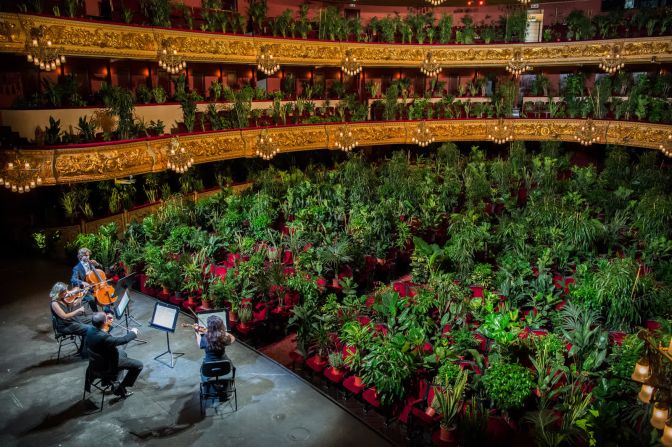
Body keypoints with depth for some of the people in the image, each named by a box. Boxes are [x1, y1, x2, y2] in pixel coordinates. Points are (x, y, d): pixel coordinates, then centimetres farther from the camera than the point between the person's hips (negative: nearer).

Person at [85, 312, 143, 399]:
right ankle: (120, 389, 8)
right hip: (105, 366, -9)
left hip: (95, 361, 9)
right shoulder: (104, 337, -39)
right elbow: (124, 340, -26)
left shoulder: (90, 329, -14)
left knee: (123, 352, 32)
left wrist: (106, 319, 1)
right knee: (138, 365, -3)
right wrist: (133, 332, -7)